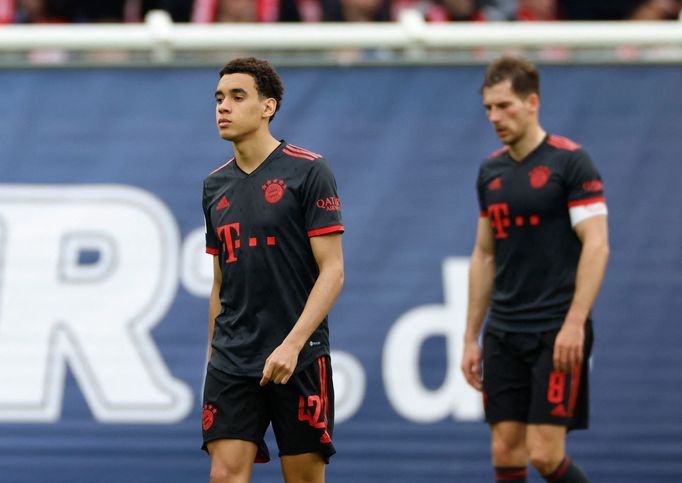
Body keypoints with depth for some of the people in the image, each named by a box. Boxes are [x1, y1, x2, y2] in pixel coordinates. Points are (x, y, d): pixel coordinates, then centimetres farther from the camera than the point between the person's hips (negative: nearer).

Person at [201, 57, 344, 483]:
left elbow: (332, 271, -10)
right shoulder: (216, 185, 12)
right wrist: (213, 355, 14)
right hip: (231, 363, 4)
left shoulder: (308, 171, -6)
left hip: (299, 360, -4)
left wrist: (292, 344, -19)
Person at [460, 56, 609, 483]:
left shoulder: (570, 161, -8)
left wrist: (574, 324, -21)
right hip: (504, 332, 6)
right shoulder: (491, 171, 12)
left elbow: (597, 245, -13)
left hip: (557, 333, -6)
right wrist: (471, 338, 15)